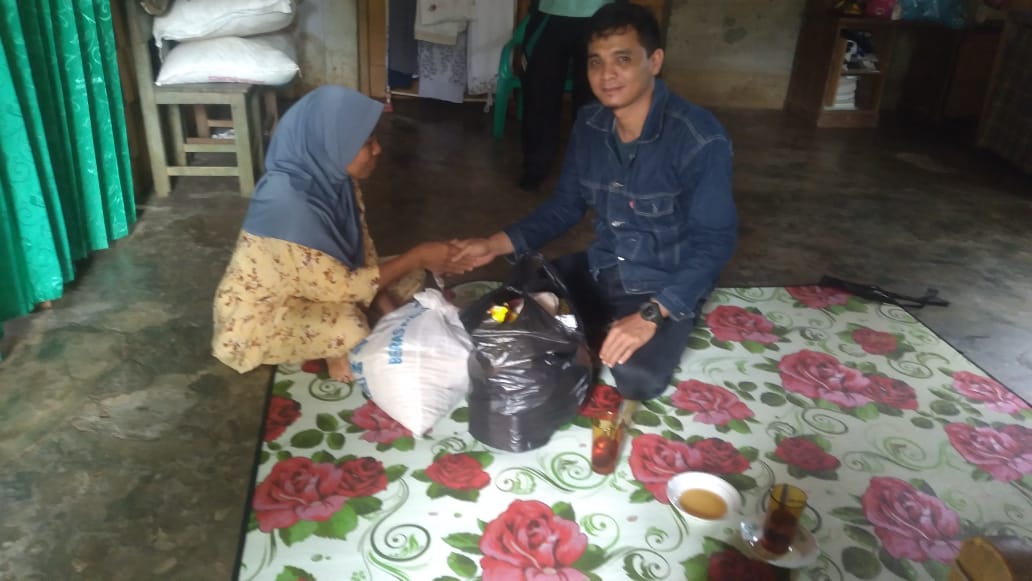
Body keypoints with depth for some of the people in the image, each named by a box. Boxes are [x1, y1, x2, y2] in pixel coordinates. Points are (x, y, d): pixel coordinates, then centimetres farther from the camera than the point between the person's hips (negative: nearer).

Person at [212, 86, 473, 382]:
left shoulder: (332, 178, -11)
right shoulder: (288, 206, -35)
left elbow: (361, 248, 0)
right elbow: (340, 287, -29)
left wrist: (390, 308, -10)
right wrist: (417, 257, -25)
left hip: (313, 285, 8)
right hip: (260, 316, -8)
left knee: (409, 278, 0)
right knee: (349, 327, -35)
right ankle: (334, 352, -2)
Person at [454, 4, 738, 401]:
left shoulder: (701, 139, -22)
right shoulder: (589, 126, -4)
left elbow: (714, 241, -21)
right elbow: (565, 205, 7)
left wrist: (650, 315, -31)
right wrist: (497, 244, -7)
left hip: (666, 287, -5)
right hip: (600, 270, 5)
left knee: (637, 378, -27)